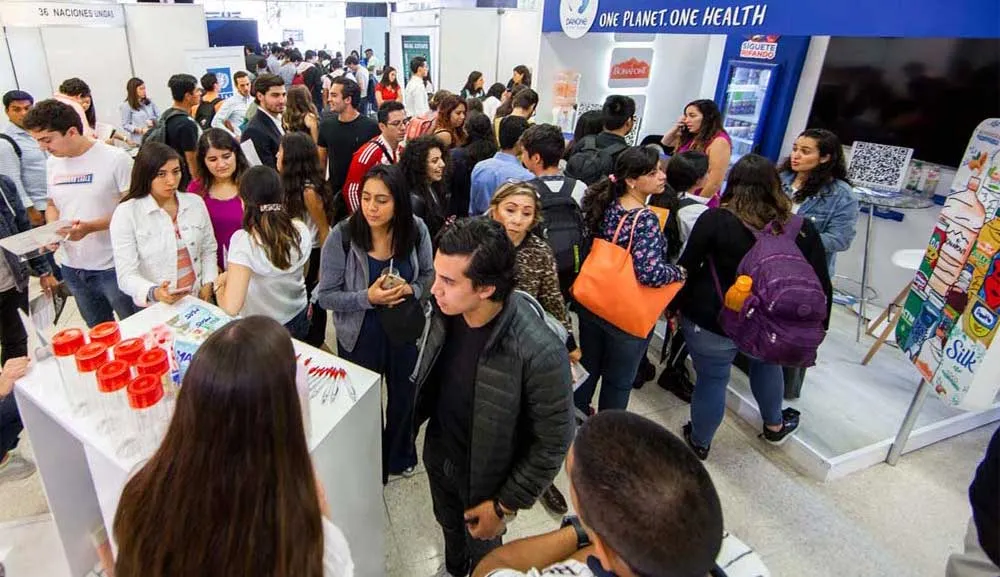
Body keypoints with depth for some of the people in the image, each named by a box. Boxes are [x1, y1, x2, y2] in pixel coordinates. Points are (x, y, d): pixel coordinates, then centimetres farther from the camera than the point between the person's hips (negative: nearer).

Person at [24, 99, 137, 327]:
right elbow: (52, 205, 18)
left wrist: (90, 227, -24)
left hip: (114, 266, -6)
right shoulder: (52, 163, 7)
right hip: (73, 268, 6)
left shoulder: (115, 158, -13)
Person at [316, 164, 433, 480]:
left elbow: (429, 275, 1)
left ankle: (400, 456, 55)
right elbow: (326, 295, -15)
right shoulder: (342, 236, -21)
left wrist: (411, 290, -20)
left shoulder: (416, 229, -14)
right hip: (360, 336, -2)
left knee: (404, 397, 24)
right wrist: (367, 298, -29)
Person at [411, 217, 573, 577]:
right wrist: (415, 419, 12)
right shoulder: (445, 310, -20)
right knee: (448, 524, 34)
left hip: (485, 477, -5)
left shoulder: (540, 353, -37)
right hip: (437, 454, 5)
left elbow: (553, 442, -24)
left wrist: (505, 504, -15)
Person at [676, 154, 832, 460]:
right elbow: (820, 285, 0)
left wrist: (676, 305, 2)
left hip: (712, 320, -3)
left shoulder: (715, 219, -16)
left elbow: (687, 267, -11)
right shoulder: (801, 228, -6)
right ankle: (775, 426, 53)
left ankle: (699, 442, 35)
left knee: (712, 380, 14)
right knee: (766, 362, 32)